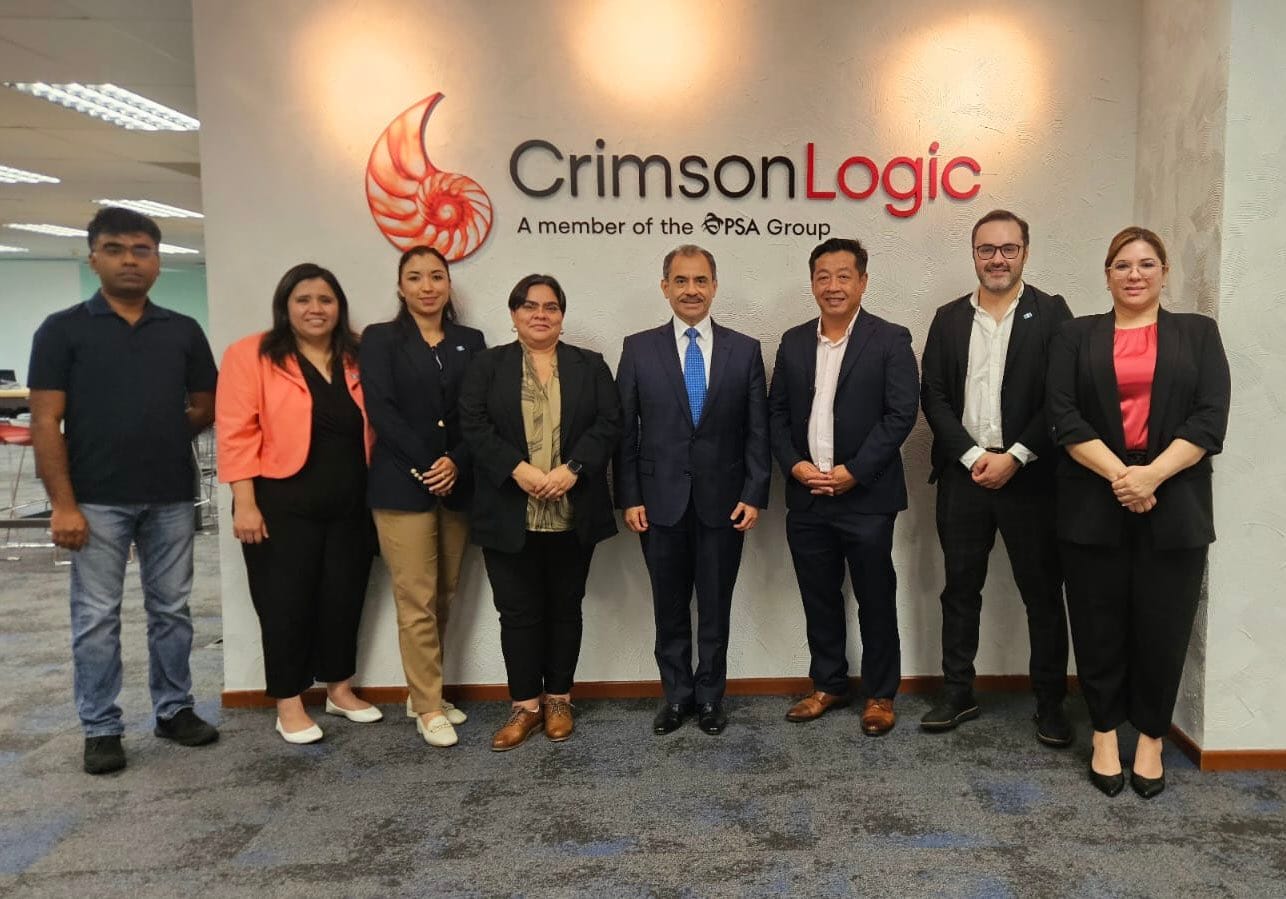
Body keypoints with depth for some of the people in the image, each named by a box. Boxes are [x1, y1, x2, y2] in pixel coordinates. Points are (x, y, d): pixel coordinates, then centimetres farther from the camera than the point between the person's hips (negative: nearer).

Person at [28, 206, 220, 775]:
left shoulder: (183, 332, 6)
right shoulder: (63, 329, -2)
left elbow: (205, 409, 13)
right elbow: (46, 422, -6)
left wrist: (162, 434, -1)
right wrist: (63, 504, -11)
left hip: (171, 498, 3)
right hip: (97, 501, -2)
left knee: (172, 610, 12)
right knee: (96, 617, 6)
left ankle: (174, 710, 26)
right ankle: (101, 729, 19)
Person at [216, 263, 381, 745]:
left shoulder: (357, 358, 9)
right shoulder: (251, 355, -5)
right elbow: (237, 433, -10)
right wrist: (245, 503, -15)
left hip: (349, 505, 5)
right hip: (283, 505, -4)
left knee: (344, 596, 12)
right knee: (287, 601, 5)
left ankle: (340, 689, 30)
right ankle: (288, 705, 20)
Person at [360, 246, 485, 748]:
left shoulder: (470, 342, 12)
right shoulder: (380, 339, 4)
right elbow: (381, 410, -7)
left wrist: (456, 464, -11)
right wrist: (428, 464, -14)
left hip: (458, 485, 4)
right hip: (403, 485, -3)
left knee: (442, 599, 9)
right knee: (417, 603, -2)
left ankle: (423, 694, 23)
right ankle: (429, 708, 9)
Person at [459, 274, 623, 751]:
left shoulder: (590, 365, 9)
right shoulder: (487, 365, 7)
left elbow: (608, 424, -1)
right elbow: (474, 426, -4)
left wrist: (571, 469, -15)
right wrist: (519, 470, -17)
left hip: (573, 513, 1)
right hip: (509, 515, -1)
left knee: (565, 608, 10)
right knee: (518, 612, 5)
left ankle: (558, 699, 24)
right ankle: (525, 705, 18)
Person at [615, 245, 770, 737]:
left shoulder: (745, 350, 3)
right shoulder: (638, 348, 2)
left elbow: (757, 431, 2)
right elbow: (625, 430, 1)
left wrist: (754, 495, -5)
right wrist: (628, 498, -4)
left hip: (723, 501, 0)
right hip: (661, 502, 0)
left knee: (716, 607, 11)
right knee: (670, 607, 12)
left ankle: (710, 696, 28)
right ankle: (676, 695, 28)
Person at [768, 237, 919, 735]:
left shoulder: (890, 339, -4)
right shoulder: (793, 342, 10)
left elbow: (901, 413, -10)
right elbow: (777, 413, 10)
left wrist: (853, 472, -15)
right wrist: (795, 465, -6)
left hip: (866, 496, -4)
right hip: (806, 498, 4)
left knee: (876, 600, 7)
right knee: (819, 598, 14)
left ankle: (880, 694, 23)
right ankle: (828, 684, 30)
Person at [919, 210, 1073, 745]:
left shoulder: (1051, 313, 1)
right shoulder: (949, 319, 9)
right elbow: (933, 397, 3)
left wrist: (1014, 457, -13)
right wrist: (974, 456, -8)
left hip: (1029, 476, -2)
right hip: (963, 475, 3)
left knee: (1042, 593, 5)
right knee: (960, 589, 10)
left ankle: (1050, 702, 18)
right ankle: (958, 694, 21)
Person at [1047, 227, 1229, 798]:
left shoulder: (1198, 333, 9)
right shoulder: (1077, 336, 8)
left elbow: (1210, 419, -2)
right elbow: (1063, 417, -3)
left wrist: (1152, 474, -15)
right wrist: (1118, 474, -14)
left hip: (1174, 507, 0)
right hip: (1094, 505, 0)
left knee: (1161, 628, 5)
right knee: (1100, 627, 6)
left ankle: (1151, 738, 22)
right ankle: (1105, 733, 21)